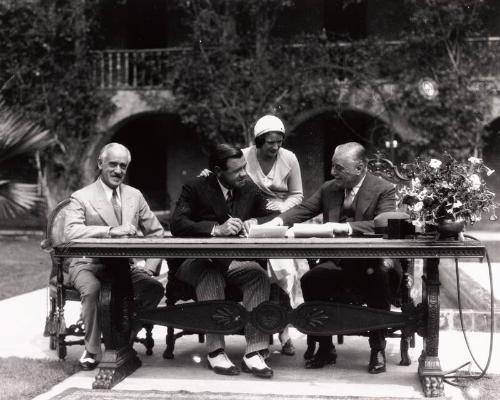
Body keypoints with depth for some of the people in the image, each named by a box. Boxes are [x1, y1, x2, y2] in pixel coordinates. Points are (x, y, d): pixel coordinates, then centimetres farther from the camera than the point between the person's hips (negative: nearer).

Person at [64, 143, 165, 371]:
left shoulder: (135, 196, 14)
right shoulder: (81, 197, 0)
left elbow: (156, 233, 16)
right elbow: (71, 231, -18)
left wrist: (149, 265, -1)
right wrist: (111, 231, -29)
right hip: (90, 264, -3)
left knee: (155, 288, -25)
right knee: (91, 289, -36)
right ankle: (91, 350, -14)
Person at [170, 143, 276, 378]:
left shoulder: (251, 189, 8)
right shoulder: (195, 188, -5)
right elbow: (177, 225, -18)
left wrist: (254, 222, -15)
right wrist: (216, 229, -30)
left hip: (232, 262, 4)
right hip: (195, 261, -3)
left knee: (259, 275, -27)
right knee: (211, 275, -38)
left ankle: (254, 353, -30)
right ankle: (214, 351, -32)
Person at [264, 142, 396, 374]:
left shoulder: (384, 190, -5)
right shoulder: (329, 189, 12)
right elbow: (303, 210, 9)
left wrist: (346, 227, -32)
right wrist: (279, 220, -12)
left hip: (370, 263, -4)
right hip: (336, 263, 4)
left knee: (380, 282, -34)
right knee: (310, 280, -23)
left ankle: (377, 349, -11)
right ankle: (325, 348, -6)